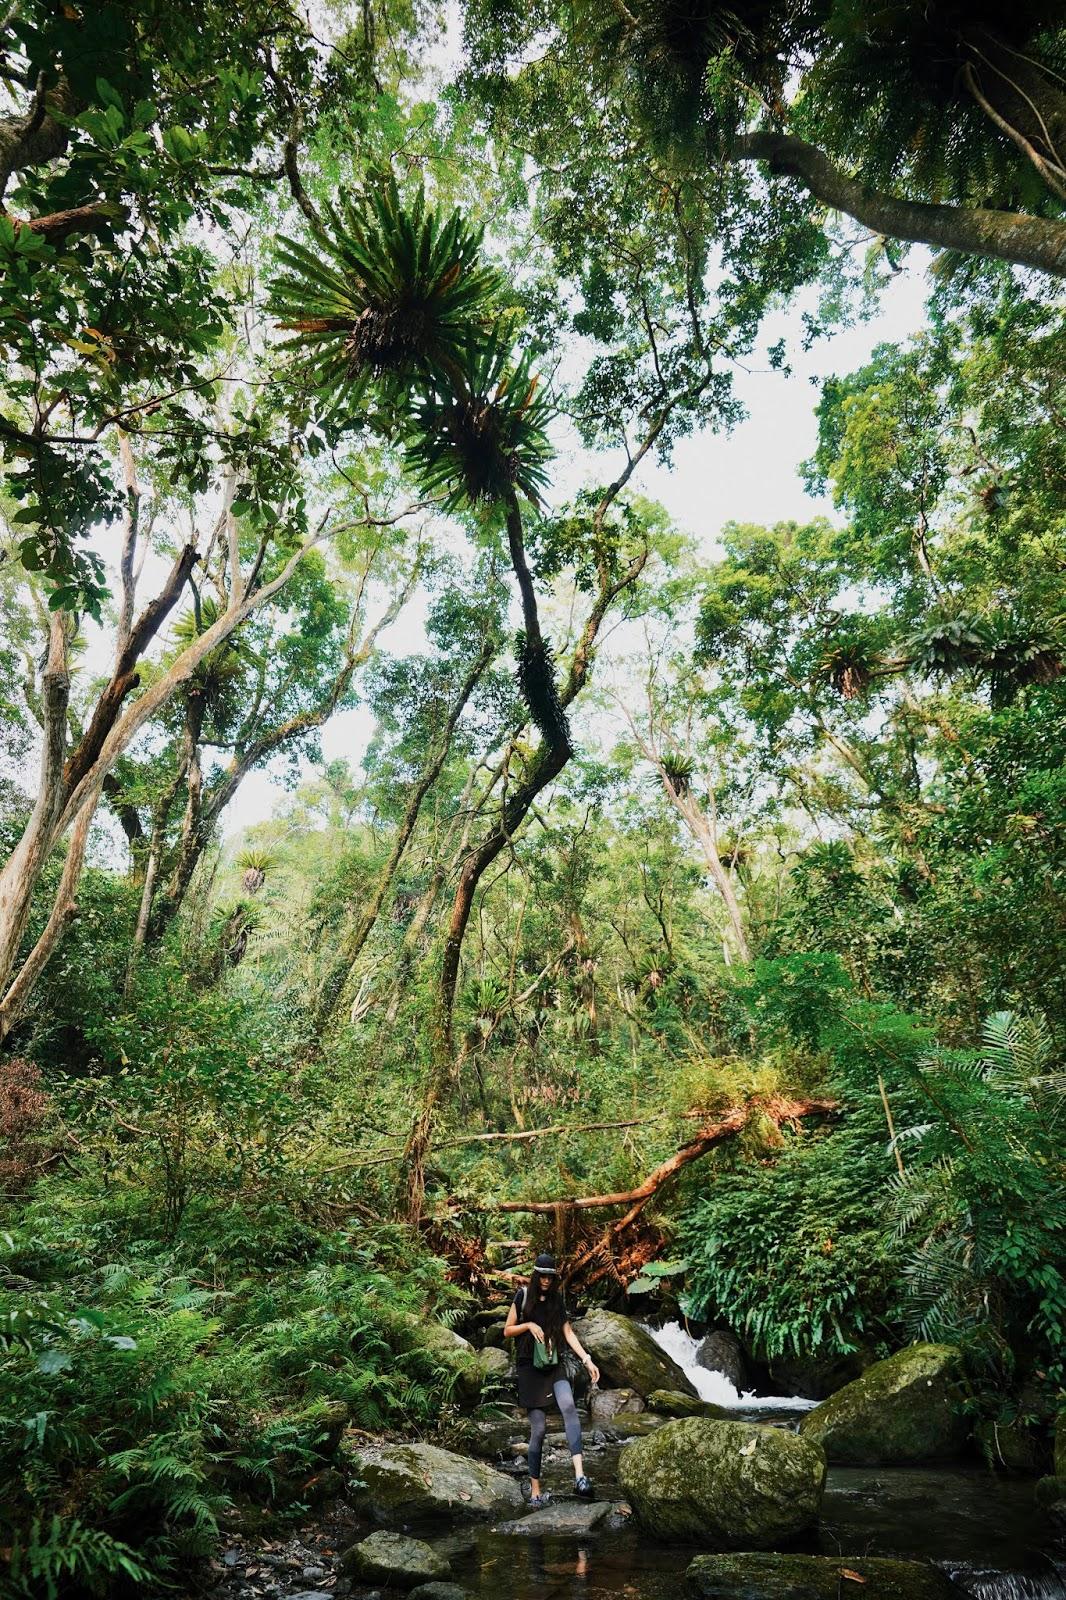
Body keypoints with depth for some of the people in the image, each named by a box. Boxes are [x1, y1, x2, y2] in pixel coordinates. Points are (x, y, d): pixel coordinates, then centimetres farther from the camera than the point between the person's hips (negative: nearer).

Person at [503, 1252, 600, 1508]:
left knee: (568, 1406, -26)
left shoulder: (557, 1300, 8)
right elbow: (507, 1331, 3)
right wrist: (529, 1325, -15)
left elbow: (568, 1333, 5)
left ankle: (579, 1475, -34)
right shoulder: (523, 1296, -2)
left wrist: (587, 1359, -6)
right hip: (530, 1368, -2)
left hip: (554, 1366, 2)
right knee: (538, 1429, -3)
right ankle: (535, 1490, 11)